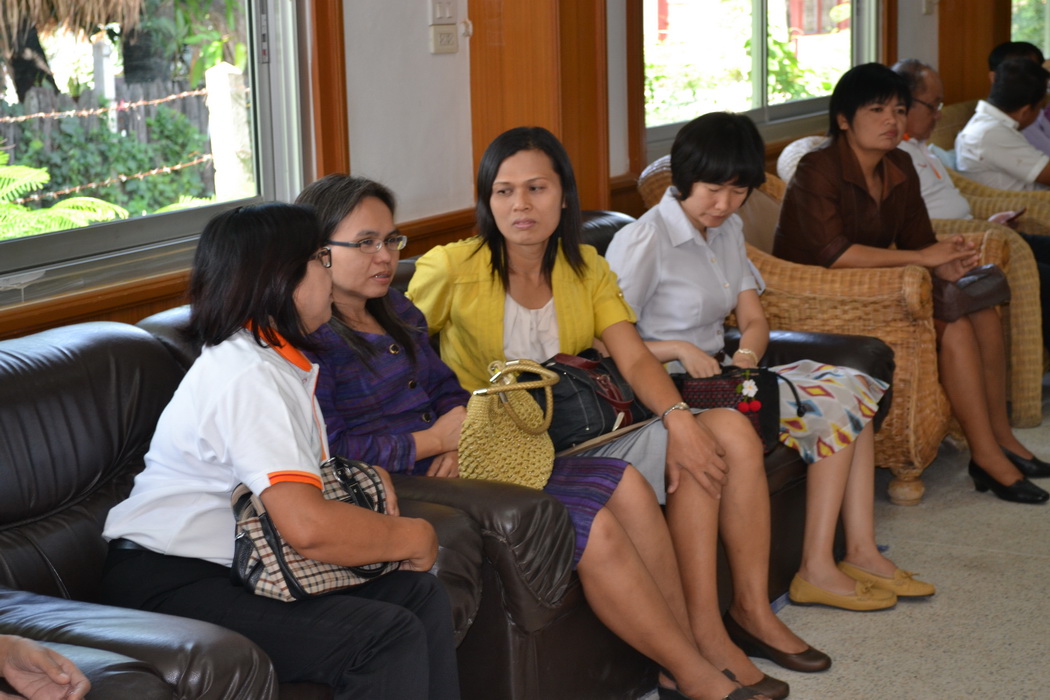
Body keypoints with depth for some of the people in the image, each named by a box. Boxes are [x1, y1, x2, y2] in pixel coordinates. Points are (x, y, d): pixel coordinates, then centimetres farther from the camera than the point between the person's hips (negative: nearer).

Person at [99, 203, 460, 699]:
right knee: (391, 638, -23)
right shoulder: (249, 377, -21)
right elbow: (307, 524, -31)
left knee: (423, 597, -2)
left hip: (240, 566, 10)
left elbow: (302, 475, 27)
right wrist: (414, 537, -16)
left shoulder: (282, 360, 13)